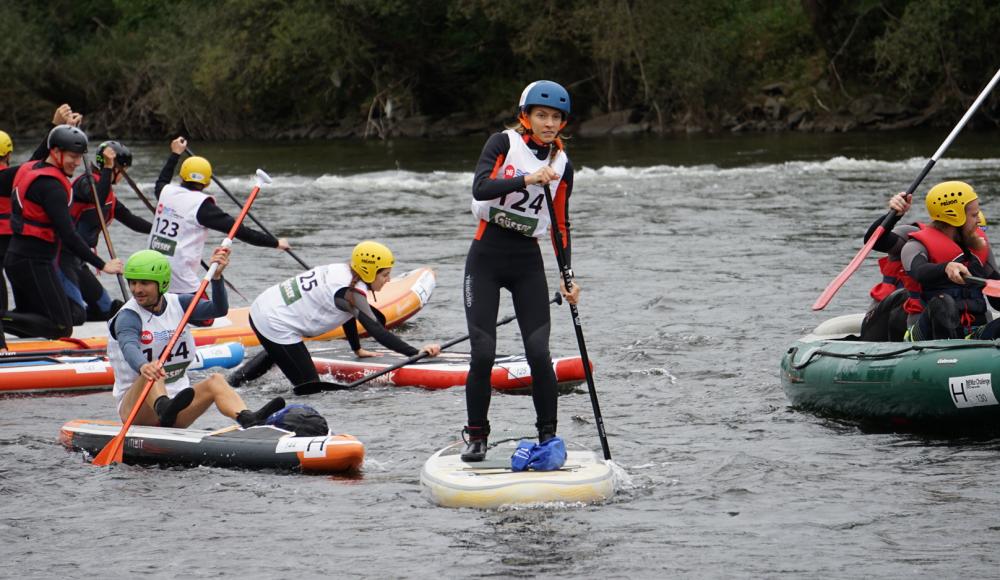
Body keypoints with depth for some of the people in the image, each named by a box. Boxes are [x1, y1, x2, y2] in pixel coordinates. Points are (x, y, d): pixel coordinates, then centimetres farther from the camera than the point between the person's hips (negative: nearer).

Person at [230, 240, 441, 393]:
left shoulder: (341, 271, 6)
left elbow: (348, 315, 20)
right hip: (275, 325, -10)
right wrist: (416, 353, -28)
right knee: (309, 388, -5)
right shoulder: (351, 291, -22)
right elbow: (376, 331, -26)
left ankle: (238, 378, 39)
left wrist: (357, 349, 28)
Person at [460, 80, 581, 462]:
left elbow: (561, 225, 15)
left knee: (539, 354, -8)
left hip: (528, 263, 3)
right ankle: (476, 437, 7)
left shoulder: (562, 165, 8)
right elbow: (480, 189, -19)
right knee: (483, 355, -7)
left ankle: (548, 434, 5)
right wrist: (526, 179, -30)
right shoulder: (503, 144, -3)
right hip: (486, 259, -3)